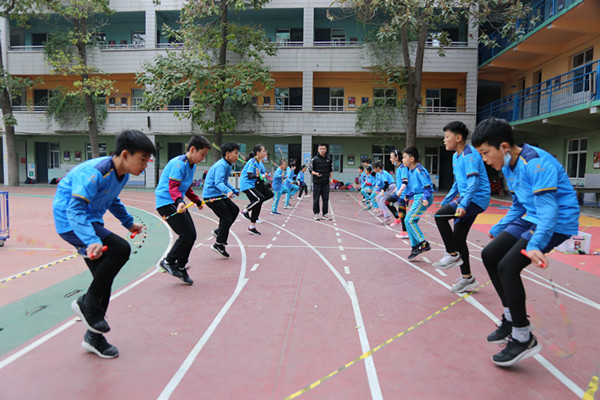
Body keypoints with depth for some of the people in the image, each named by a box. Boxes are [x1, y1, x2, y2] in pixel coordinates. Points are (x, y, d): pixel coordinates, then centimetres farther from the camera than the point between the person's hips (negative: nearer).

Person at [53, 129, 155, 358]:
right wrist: (92, 241, -44)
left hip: (91, 222, 9)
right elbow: (75, 209, -33)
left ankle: (94, 337, 25)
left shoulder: (122, 174, 1)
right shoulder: (94, 173, -26)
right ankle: (87, 303, -6)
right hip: (71, 223, -9)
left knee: (104, 279, 9)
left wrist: (128, 222, 27)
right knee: (120, 249, -27)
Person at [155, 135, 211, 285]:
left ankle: (180, 267, 20)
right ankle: (168, 261, 7)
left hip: (177, 202, 10)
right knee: (187, 234, -13)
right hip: (166, 202, -10)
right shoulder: (180, 163, -16)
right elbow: (173, 186, -27)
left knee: (191, 235, 6)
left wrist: (197, 201, 35)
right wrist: (179, 201, -44)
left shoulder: (192, 165, 14)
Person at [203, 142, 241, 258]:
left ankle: (218, 232, 21)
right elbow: (218, 182, -33)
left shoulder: (226, 165, 13)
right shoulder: (221, 165, -19)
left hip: (218, 195, 10)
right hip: (211, 195, -10)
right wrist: (228, 191, -50)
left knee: (234, 210, 16)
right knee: (226, 218, -8)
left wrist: (235, 190, 37)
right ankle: (219, 245, 3)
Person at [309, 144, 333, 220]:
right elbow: (310, 169, 0)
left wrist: (331, 178, 5)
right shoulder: (314, 159, -2)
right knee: (316, 199, 2)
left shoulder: (329, 159, 8)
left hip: (326, 182, 3)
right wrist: (316, 173, -18)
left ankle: (325, 214, 11)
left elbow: (331, 170, 15)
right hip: (316, 182, -2)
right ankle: (316, 214, 13)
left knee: (326, 198, 3)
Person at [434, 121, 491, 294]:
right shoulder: (456, 156, 14)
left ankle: (452, 255, -7)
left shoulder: (469, 155, -15)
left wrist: (463, 205, -33)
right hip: (467, 199, 10)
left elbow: (474, 182, -25)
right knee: (458, 237, 9)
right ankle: (467, 278, 20)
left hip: (477, 198, -10)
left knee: (440, 216, -23)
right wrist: (445, 201, 23)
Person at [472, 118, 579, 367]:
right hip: (530, 218, 10)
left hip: (557, 222, -10)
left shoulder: (536, 163, -22)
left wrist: (535, 244, -39)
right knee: (489, 255, 5)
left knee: (508, 266, -20)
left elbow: (548, 208, -30)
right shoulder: (508, 167, 7)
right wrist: (498, 230, 23)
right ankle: (511, 318, 18)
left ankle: (524, 339, -5)